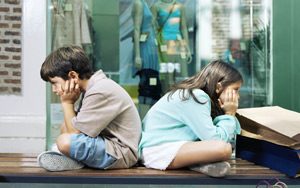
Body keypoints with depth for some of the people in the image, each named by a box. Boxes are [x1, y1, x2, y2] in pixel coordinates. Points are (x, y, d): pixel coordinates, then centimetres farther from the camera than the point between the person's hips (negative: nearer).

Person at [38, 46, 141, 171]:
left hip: (121, 153, -11)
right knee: (65, 127, 19)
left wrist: (67, 103, -6)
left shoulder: (100, 92, -21)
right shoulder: (94, 86, 10)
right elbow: (78, 125, 8)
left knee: (64, 141, -27)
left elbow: (75, 132, -17)